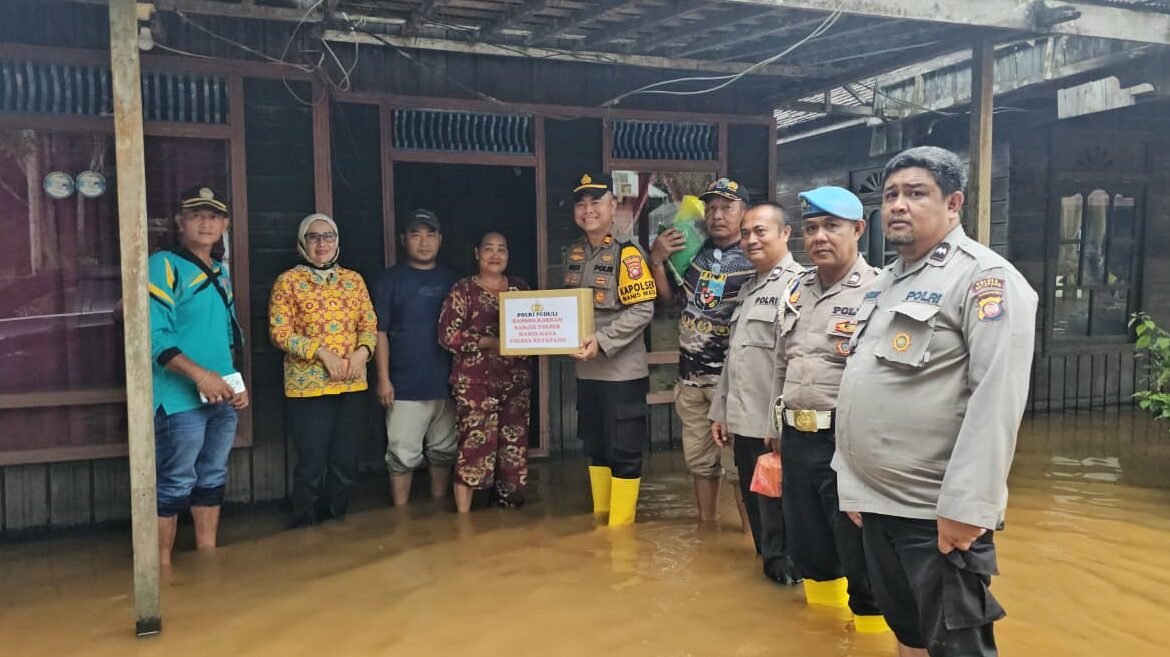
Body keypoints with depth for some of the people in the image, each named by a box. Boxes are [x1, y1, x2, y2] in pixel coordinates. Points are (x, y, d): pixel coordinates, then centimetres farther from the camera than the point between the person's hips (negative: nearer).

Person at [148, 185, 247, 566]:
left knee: (212, 477, 15)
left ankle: (208, 556, 27)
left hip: (223, 399, 8)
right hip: (180, 399, -8)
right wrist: (199, 374, -25)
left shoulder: (220, 273, 16)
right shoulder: (164, 266, -8)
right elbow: (153, 335, -18)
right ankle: (161, 566, 9)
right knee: (175, 484, -2)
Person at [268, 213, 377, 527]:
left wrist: (362, 352, -10)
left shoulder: (354, 279, 11)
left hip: (352, 385, 4)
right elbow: (279, 332, -8)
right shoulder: (288, 281, -1)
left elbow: (369, 325, 11)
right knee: (312, 465, -1)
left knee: (346, 464, 9)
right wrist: (322, 352, -17)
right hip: (307, 386, -4)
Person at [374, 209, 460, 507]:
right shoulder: (391, 279, 0)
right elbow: (380, 332, -2)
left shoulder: (451, 278, 8)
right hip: (405, 386, -3)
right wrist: (383, 378, -8)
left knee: (444, 453, 12)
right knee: (403, 456, 0)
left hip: (446, 383, 3)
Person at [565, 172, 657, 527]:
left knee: (625, 451, 1)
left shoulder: (627, 253, -12)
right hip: (586, 369, 7)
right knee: (596, 447, 17)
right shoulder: (574, 253, 9)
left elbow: (643, 310, -18)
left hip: (623, 370, -7)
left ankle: (620, 529, 14)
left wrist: (602, 341, -23)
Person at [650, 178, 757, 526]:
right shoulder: (692, 249, 6)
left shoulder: (754, 259, -9)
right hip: (690, 373, 6)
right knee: (699, 459, 16)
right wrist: (657, 260, 2)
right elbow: (667, 299, 15)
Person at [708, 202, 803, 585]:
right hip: (743, 420, 9)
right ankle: (771, 564, 32)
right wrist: (720, 410, 20)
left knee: (775, 507, 3)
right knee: (755, 505, 17)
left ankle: (784, 569, 19)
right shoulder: (749, 288, 18)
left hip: (773, 424, -9)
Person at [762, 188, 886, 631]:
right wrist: (776, 431, 21)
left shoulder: (876, 292, -12)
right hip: (796, 439, 7)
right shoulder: (794, 292, 12)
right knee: (807, 548, 19)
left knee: (859, 556, 4)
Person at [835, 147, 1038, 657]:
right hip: (875, 502, 8)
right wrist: (852, 480, 16)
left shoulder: (985, 277, -11)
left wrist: (965, 506, -24)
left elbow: (997, 399, -20)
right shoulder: (882, 284, 14)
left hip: (939, 513, -7)